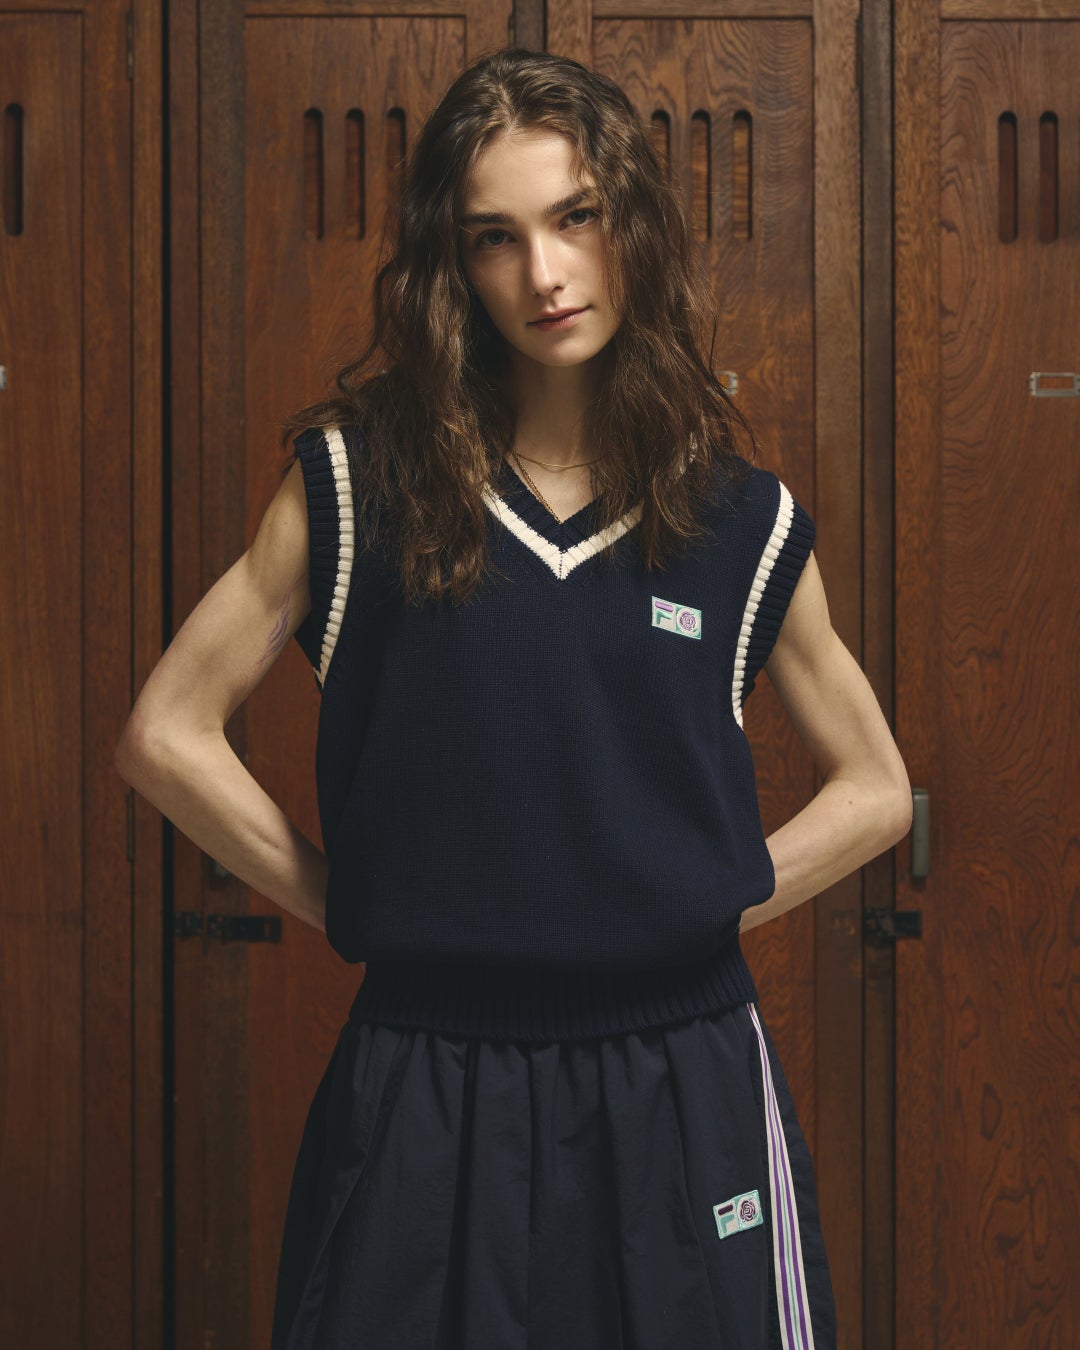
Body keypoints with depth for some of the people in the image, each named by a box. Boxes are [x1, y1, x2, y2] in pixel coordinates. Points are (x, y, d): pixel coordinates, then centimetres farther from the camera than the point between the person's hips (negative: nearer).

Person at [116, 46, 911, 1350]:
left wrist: (708, 905, 1)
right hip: (426, 1097, -1)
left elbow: (875, 790, 13)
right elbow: (166, 734, 0)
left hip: (684, 1094, 1)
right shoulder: (359, 477, -2)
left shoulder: (743, 521, 3)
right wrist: (361, 911, -2)